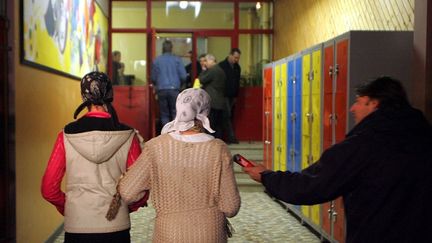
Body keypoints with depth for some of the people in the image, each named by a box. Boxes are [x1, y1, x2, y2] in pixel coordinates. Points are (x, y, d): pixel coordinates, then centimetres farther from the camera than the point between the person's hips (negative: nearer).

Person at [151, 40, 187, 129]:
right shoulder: (177, 60, 1)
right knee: (175, 114, 3)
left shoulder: (156, 61, 4)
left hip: (161, 90, 1)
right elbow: (183, 76, -2)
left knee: (164, 115, 7)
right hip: (174, 89, -1)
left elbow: (153, 78, 5)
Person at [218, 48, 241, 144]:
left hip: (232, 96, 6)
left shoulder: (237, 67, 12)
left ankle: (230, 137, 12)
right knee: (227, 116, -9)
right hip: (224, 96, -6)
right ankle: (231, 137, -9)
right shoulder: (222, 65, -8)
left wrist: (236, 95, 16)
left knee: (230, 117, 8)